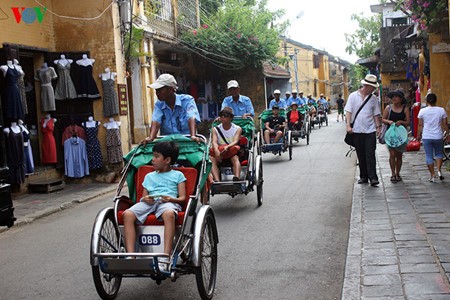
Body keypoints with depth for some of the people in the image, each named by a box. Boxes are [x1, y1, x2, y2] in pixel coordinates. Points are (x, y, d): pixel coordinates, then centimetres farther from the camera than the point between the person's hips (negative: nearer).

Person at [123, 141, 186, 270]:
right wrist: (145, 199, 0)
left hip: (168, 202, -4)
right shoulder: (149, 176, 31)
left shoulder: (177, 175, 20)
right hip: (148, 202, 4)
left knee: (169, 214, -43)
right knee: (127, 214, -29)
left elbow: (182, 197, 10)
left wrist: (172, 199, -12)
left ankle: (165, 258, -47)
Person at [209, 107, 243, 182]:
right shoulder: (215, 129, 7)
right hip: (219, 155, 2)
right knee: (211, 158, -28)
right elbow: (214, 142, -10)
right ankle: (216, 181, -47)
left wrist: (227, 147, -37)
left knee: (235, 158, -34)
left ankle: (237, 178, -57)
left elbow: (235, 142, -14)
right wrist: (216, 151, -34)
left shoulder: (237, 129, 3)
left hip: (233, 154, -2)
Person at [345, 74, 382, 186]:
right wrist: (348, 125, -9)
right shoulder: (353, 96, 1)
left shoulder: (374, 98, 6)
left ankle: (373, 177, -7)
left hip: (370, 130, 0)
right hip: (357, 130, 0)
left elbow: (376, 114, 11)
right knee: (361, 155, 8)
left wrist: (378, 127, 5)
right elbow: (348, 112, -1)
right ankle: (363, 176, 16)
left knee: (370, 155, -6)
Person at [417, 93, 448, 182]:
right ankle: (439, 170, 4)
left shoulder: (422, 111, -4)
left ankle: (432, 175, 7)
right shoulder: (441, 110, -3)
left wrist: (419, 135, 10)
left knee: (429, 156, 6)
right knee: (439, 153, 21)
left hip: (426, 137, -1)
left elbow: (420, 125, -1)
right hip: (438, 137, 1)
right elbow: (445, 124, 0)